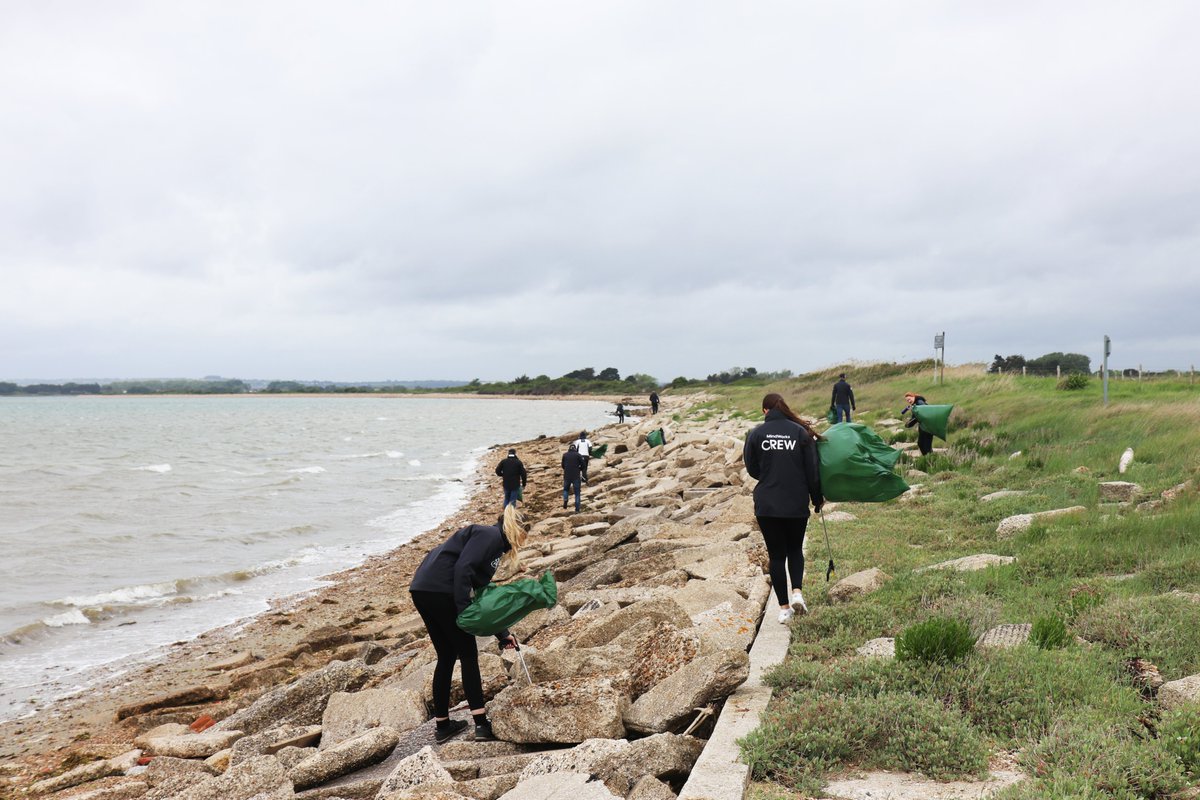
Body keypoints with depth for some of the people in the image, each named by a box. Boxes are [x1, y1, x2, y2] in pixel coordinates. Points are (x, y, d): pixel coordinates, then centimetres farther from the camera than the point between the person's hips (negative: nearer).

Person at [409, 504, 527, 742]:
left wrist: (502, 634, 25)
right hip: (439, 590, -9)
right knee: (468, 655, 0)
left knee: (446, 657, 16)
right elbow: (463, 568, -18)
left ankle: (443, 725, 23)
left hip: (423, 591, 9)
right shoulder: (489, 535, -4)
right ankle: (481, 724, 1)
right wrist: (463, 611, -18)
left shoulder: (494, 545, 24)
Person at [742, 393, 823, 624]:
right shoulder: (801, 432, -3)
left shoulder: (756, 434, -4)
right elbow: (812, 471, 0)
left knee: (776, 555, 9)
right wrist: (817, 499, 12)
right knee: (795, 549, 21)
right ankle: (797, 591, 1)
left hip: (766, 505, -1)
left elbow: (752, 469, 5)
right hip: (797, 504, 1)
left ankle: (784, 607, 11)